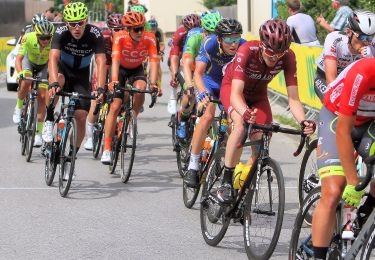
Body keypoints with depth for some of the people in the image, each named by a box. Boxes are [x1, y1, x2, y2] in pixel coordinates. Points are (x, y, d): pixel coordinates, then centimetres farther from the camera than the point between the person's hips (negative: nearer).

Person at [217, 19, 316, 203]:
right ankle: (226, 181, -23)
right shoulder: (247, 51, -37)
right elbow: (235, 94, -43)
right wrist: (245, 113, -64)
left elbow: (293, 98, -30)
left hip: (258, 94, 3)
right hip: (232, 87, -3)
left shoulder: (288, 57, -28)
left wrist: (303, 122, -50)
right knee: (241, 126, -34)